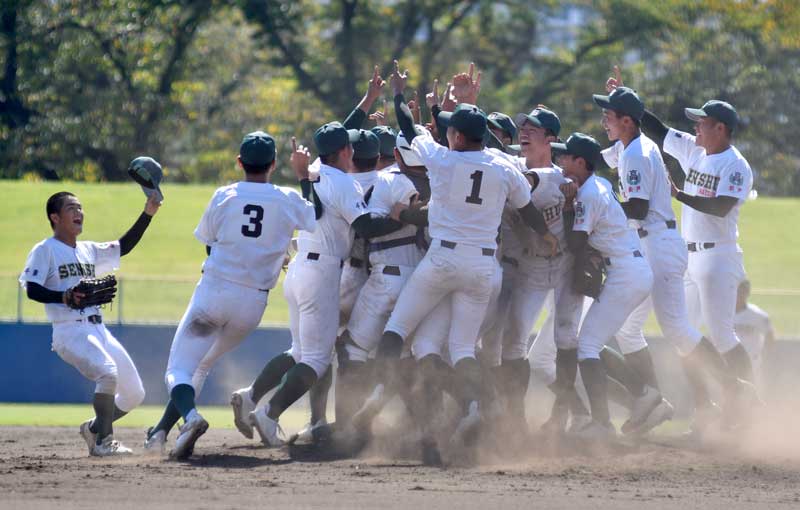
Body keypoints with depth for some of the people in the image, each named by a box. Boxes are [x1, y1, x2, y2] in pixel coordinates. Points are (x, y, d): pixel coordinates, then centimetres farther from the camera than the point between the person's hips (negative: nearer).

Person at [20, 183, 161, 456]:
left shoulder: (89, 251, 20)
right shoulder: (45, 250, -1)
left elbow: (123, 247, 18)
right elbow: (32, 289, -10)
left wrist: (147, 214, 9)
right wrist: (63, 297, -27)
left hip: (99, 331, 8)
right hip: (70, 332, -8)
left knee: (134, 394, 6)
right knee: (108, 372, -31)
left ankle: (94, 428, 27)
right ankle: (103, 441, -15)